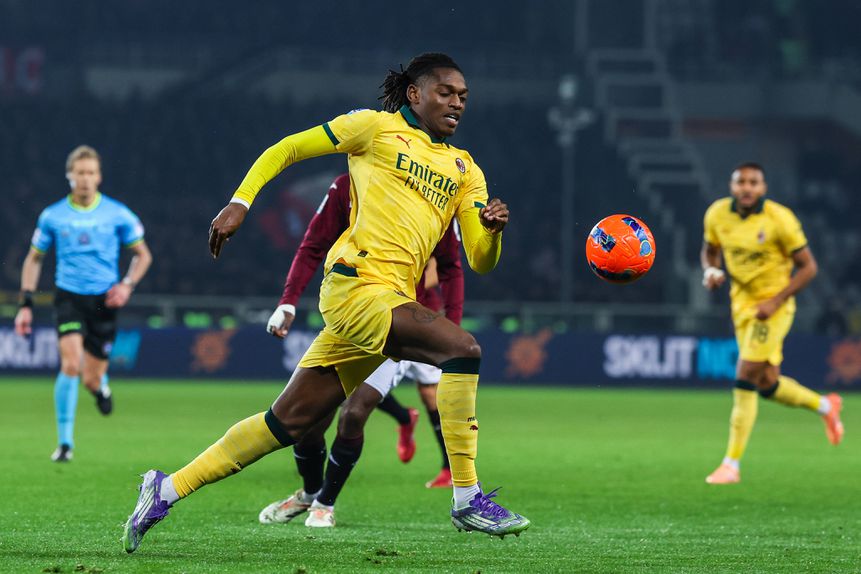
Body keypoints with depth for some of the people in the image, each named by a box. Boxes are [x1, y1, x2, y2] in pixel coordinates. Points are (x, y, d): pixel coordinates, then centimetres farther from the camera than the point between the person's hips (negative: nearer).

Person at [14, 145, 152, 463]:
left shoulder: (118, 215, 0)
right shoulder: (52, 216, 2)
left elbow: (142, 254, 11)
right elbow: (34, 258, 13)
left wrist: (127, 284, -7)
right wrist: (26, 303, 5)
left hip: (104, 301, 0)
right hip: (69, 297, 0)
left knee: (91, 379, -1)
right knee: (70, 365, -22)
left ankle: (101, 386, 41)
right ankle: (64, 442, -11)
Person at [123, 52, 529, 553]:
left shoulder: (464, 169, 21)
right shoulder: (378, 127, 5)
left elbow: (481, 262, 14)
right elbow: (285, 150, 10)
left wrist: (492, 229, -8)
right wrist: (240, 203, -1)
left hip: (394, 300, 7)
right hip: (357, 282, -6)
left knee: (290, 422, 6)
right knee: (462, 347, -24)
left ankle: (170, 489, 15)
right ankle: (468, 498, -20)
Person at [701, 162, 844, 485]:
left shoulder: (779, 219, -17)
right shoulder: (717, 214, -2)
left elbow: (808, 267, -10)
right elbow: (710, 250, 17)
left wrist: (775, 302, -19)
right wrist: (711, 271, -7)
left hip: (772, 308, -6)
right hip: (742, 305, 6)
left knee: (744, 383, -13)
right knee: (768, 385, 11)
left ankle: (731, 464, -7)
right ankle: (825, 406, 40)